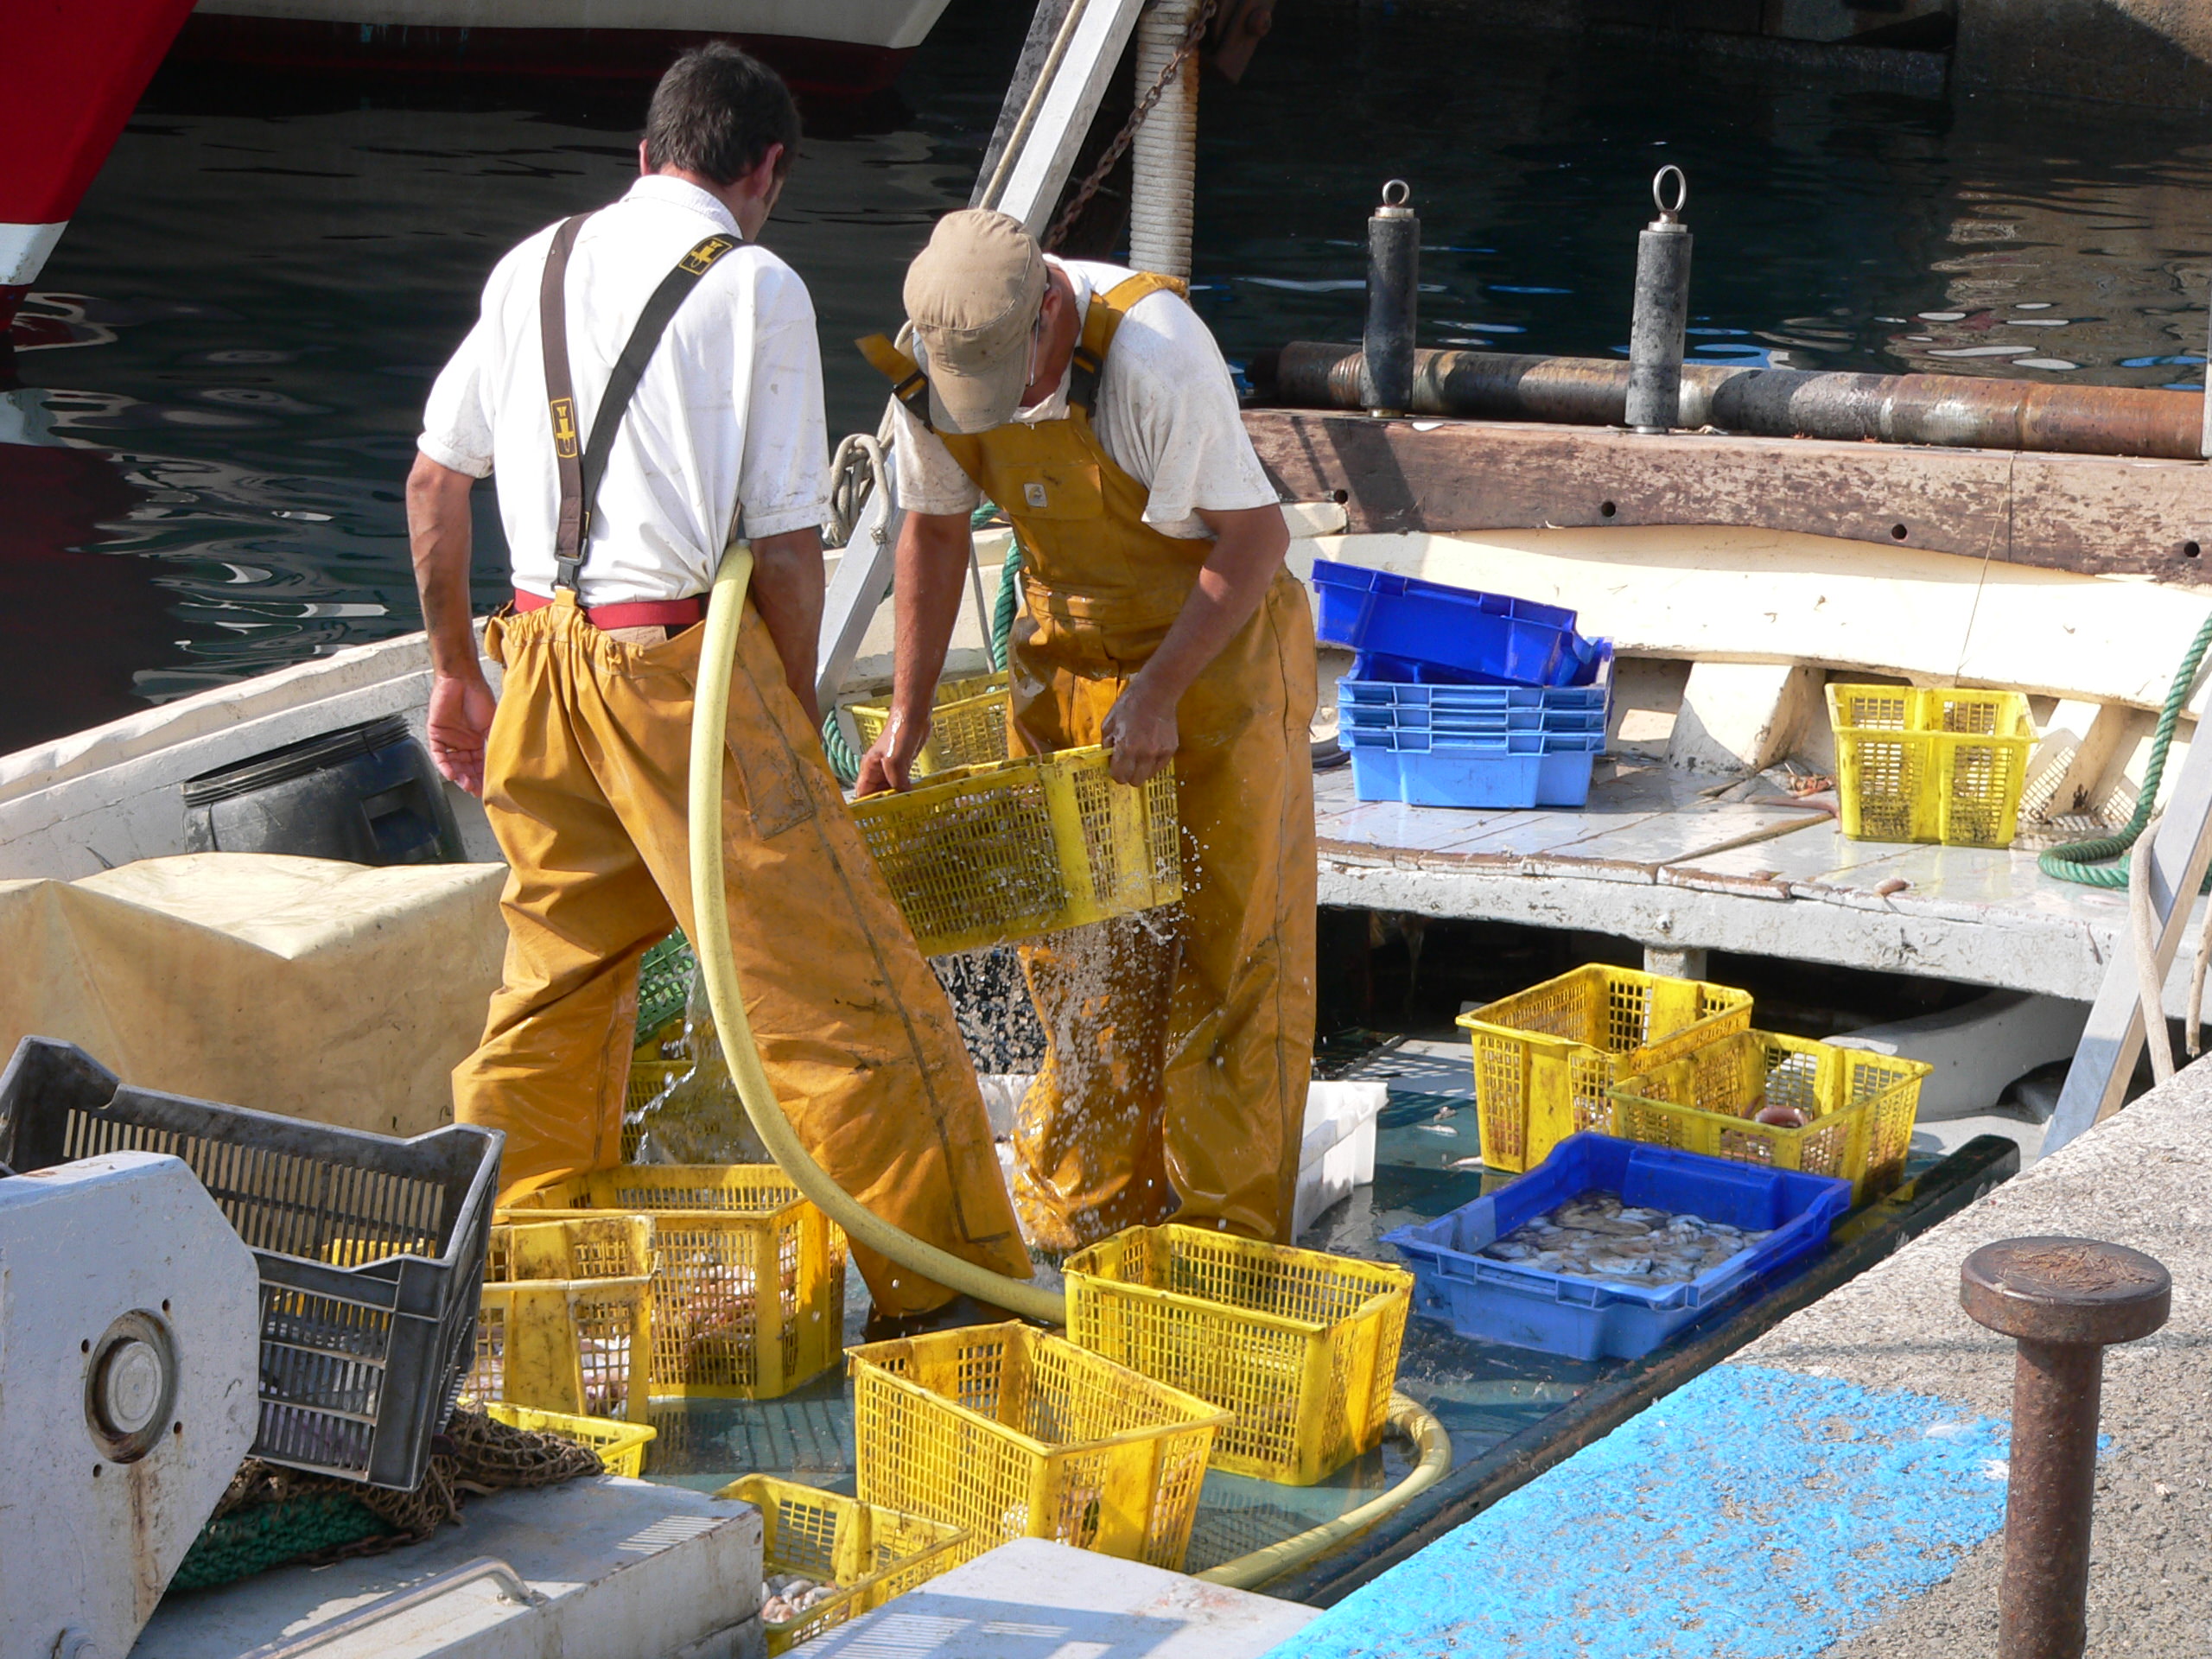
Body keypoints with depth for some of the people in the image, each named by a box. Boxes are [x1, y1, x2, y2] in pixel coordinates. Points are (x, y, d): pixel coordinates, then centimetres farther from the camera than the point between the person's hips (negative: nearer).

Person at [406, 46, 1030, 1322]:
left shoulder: (535, 266, 13)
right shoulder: (755, 284, -5)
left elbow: (435, 478, 17)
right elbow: (786, 544, -8)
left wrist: (456, 671, 26)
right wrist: (796, 714, 5)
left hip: (543, 651, 7)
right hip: (684, 660, -7)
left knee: (558, 979, 20)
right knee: (847, 988, -2)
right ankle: (946, 1287, 0)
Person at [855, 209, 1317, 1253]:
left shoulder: (1154, 353, -29)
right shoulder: (926, 367, -12)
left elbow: (1255, 534, -22)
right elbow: (934, 529, 5)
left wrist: (1160, 692, -25)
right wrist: (908, 714, 2)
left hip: (1218, 640, -5)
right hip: (1068, 652, 5)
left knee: (1228, 945, -3)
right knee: (1078, 951, 6)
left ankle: (1227, 1235, 5)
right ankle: (1089, 1215, 17)